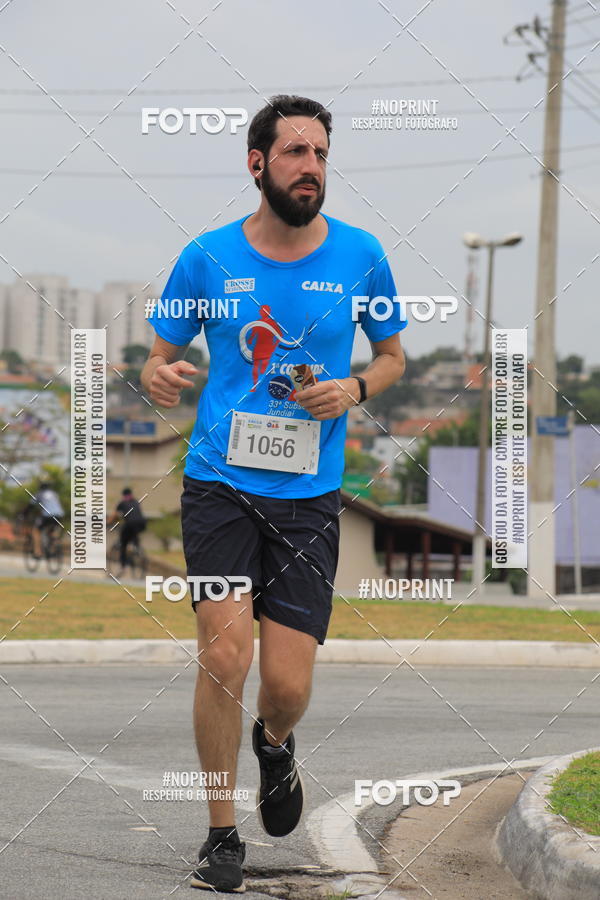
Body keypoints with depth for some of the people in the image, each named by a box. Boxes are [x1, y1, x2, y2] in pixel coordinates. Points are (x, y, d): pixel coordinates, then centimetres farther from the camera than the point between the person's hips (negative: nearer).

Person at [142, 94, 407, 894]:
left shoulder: (360, 257, 3)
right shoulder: (208, 258, 1)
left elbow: (393, 354, 16)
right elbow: (160, 355, 11)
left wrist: (354, 389, -6)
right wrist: (159, 377, -14)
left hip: (309, 496, 1)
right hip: (219, 484, -1)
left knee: (288, 686, -4)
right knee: (224, 654, -15)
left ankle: (273, 745, 35)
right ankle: (222, 834, 3)